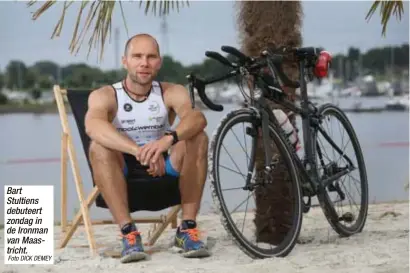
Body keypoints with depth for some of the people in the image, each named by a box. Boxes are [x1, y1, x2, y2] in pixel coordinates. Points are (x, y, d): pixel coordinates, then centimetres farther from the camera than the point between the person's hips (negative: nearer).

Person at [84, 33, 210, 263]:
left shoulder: (172, 93, -4)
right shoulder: (105, 96, -9)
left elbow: (197, 118, -26)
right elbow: (93, 126, -33)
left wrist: (168, 139, -48)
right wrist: (140, 151, -48)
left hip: (163, 170, 1)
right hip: (123, 173, -1)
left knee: (198, 138, -23)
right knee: (99, 147, -30)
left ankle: (187, 228, -18)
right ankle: (128, 232, -29)